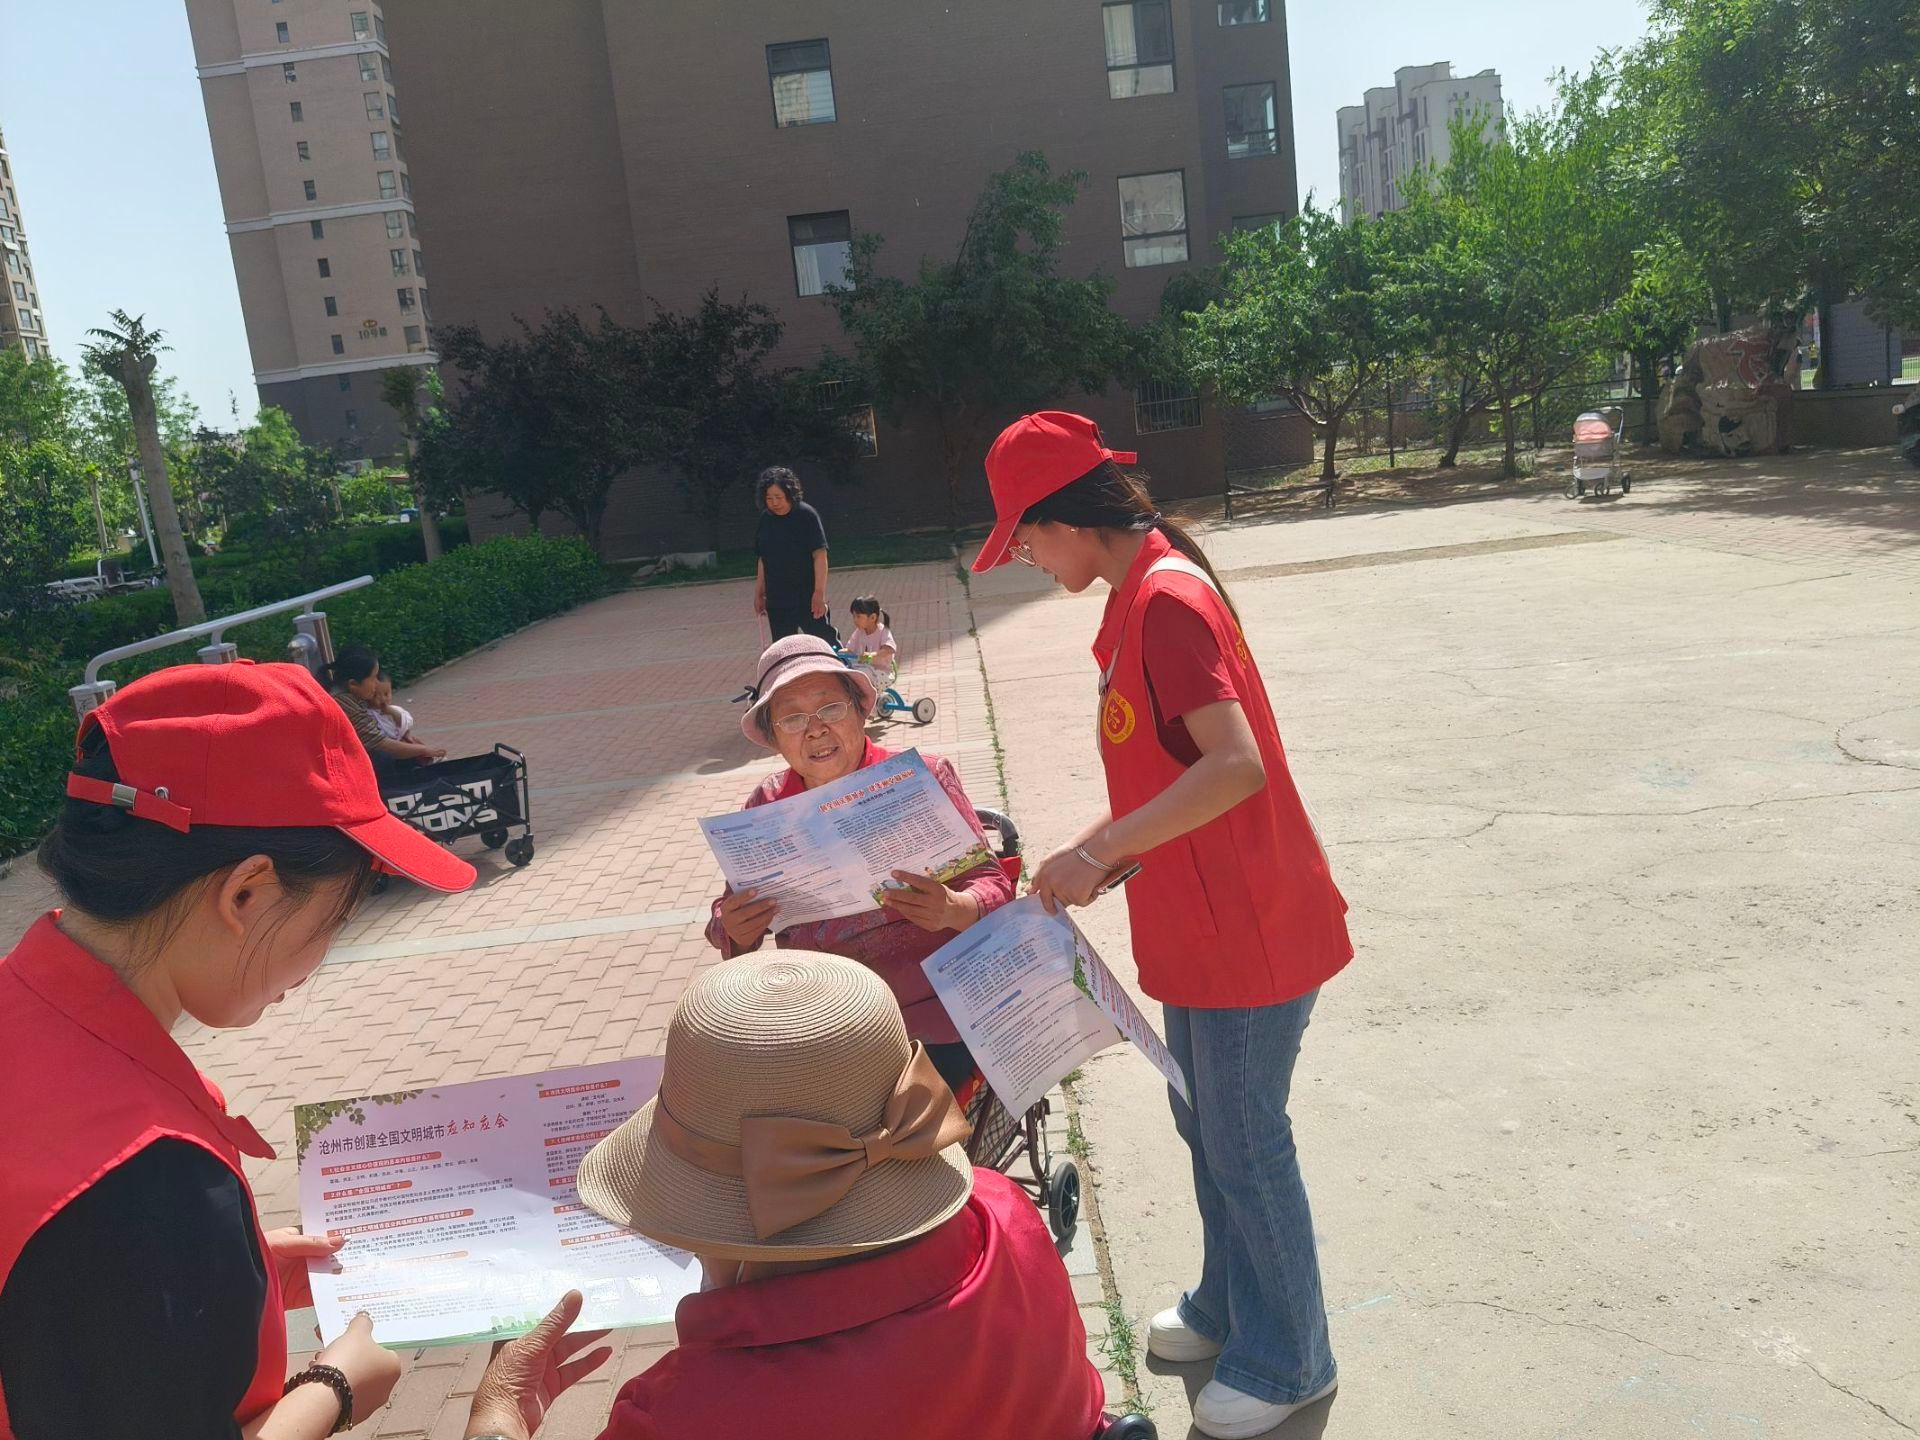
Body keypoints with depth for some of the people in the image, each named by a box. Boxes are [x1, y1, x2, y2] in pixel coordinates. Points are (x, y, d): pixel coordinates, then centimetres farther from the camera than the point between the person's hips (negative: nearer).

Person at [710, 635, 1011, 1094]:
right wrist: (735, 932, -14)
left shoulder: (924, 777, -2)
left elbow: (992, 887, -4)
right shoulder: (768, 805, 7)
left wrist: (953, 910, -27)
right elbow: (728, 923, 11)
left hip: (935, 1027, -3)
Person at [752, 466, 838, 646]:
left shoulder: (806, 515, -9)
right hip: (776, 600, 5)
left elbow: (820, 555, -13)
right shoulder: (766, 519, 6)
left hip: (807, 598, -5)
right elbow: (763, 559, 14)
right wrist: (759, 593, 14)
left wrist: (819, 592, -18)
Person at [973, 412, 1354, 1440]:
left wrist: (1098, 853, -29)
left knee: (1245, 1149, 7)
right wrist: (1095, 850, 8)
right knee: (1206, 1128, 23)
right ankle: (1228, 1308, 43)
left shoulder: (1166, 597, -22)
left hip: (1246, 932, -10)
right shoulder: (1140, 595, 9)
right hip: (1192, 928, 10)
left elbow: (1236, 765, -31)